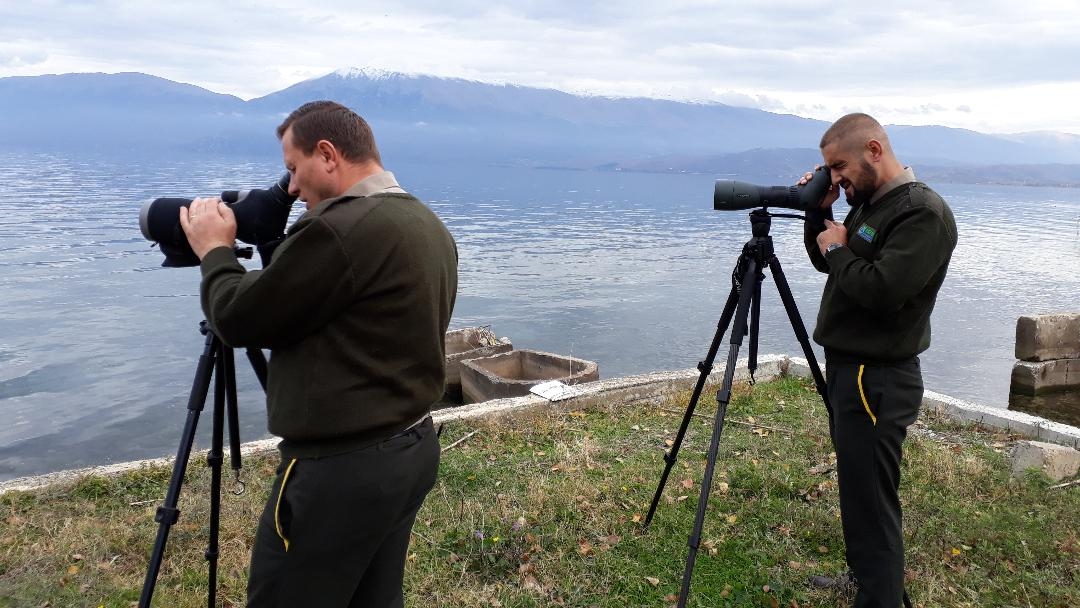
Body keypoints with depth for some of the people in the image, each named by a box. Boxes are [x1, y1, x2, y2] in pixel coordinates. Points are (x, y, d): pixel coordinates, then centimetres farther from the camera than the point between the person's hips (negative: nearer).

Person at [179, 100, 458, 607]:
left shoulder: (339, 228, -22)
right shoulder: (429, 227, 8)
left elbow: (240, 321, -13)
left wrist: (215, 251, 4)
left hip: (341, 468, -9)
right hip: (413, 449, 9)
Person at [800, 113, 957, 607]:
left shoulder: (924, 214, -18)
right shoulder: (867, 204, 11)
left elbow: (883, 291, -29)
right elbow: (828, 262, 18)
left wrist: (838, 249, -13)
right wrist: (820, 214, 3)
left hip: (878, 380, -10)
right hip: (846, 367, 10)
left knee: (869, 500, -4)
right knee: (858, 490, 21)